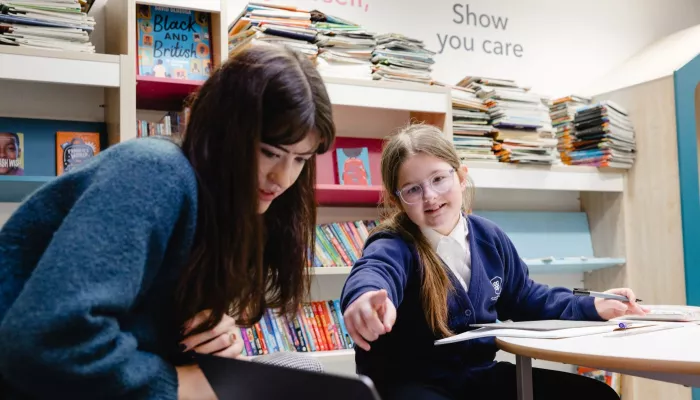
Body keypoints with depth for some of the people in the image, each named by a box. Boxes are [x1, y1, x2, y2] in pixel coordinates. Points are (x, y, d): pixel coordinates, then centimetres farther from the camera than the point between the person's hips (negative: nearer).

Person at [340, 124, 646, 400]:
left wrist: (591, 307, 11)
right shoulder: (394, 246, -18)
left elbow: (525, 298, 21)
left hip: (480, 375, 6)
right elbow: (375, 271, -44)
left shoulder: (489, 238, 4)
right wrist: (365, 297, -69)